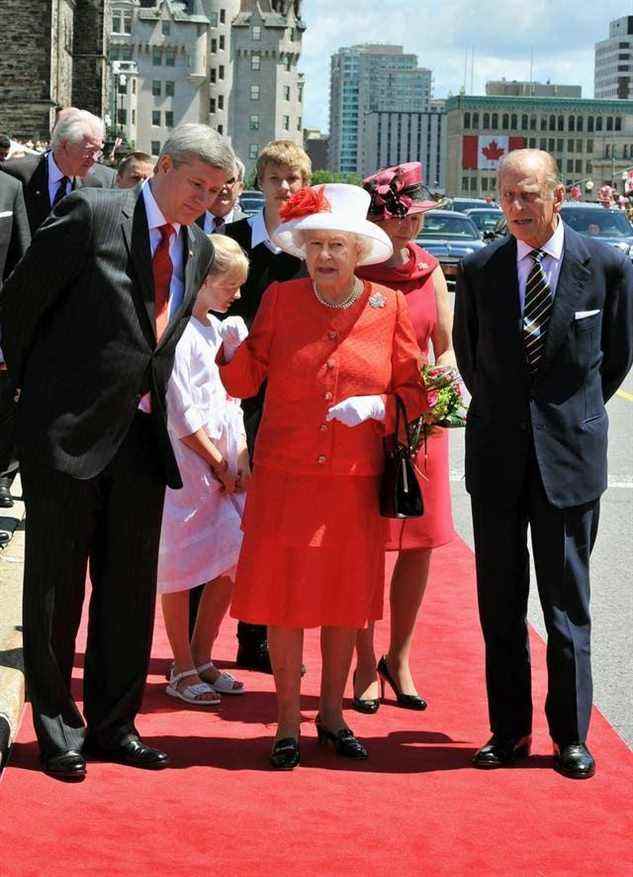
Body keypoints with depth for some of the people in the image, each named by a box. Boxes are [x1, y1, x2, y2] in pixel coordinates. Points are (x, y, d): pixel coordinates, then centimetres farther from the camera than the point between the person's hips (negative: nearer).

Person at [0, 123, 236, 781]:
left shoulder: (198, 248, 9)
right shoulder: (91, 214, -10)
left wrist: (148, 394, 13)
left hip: (142, 435, 6)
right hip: (69, 430, -6)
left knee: (131, 589, 10)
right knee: (57, 584, 4)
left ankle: (113, 725, 23)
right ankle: (57, 732, 14)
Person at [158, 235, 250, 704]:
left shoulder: (219, 327, 15)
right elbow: (181, 412, -15)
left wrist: (242, 457, 4)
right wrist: (220, 464, -10)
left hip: (226, 464, 8)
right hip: (188, 464, -8)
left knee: (232, 560, 8)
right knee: (183, 565, 0)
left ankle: (201, 658, 20)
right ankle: (183, 670, 8)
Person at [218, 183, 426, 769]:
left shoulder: (388, 308, 1)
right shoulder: (281, 299, 0)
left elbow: (413, 391, 5)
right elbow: (245, 381, 1)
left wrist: (378, 405, -14)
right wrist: (231, 348, -18)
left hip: (356, 480, 1)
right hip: (286, 478, -1)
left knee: (347, 600, 10)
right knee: (284, 598, 1)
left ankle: (332, 713, 27)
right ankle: (288, 723, 15)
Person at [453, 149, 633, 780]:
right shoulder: (480, 270, 1)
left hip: (569, 457, -2)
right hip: (497, 458, 2)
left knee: (568, 604, 4)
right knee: (499, 603, 8)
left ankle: (570, 736, 14)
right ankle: (509, 731, 18)